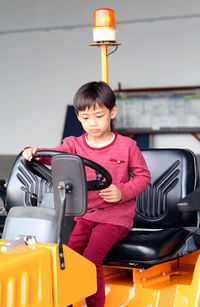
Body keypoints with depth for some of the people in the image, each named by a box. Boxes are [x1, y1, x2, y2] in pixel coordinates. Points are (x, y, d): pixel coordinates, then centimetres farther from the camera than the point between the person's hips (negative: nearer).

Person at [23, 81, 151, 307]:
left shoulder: (126, 146, 1)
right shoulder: (75, 145, 6)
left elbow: (143, 176, 6)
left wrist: (123, 192, -11)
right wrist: (34, 152, -33)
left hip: (115, 217, -3)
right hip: (83, 214, 3)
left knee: (91, 258, -22)